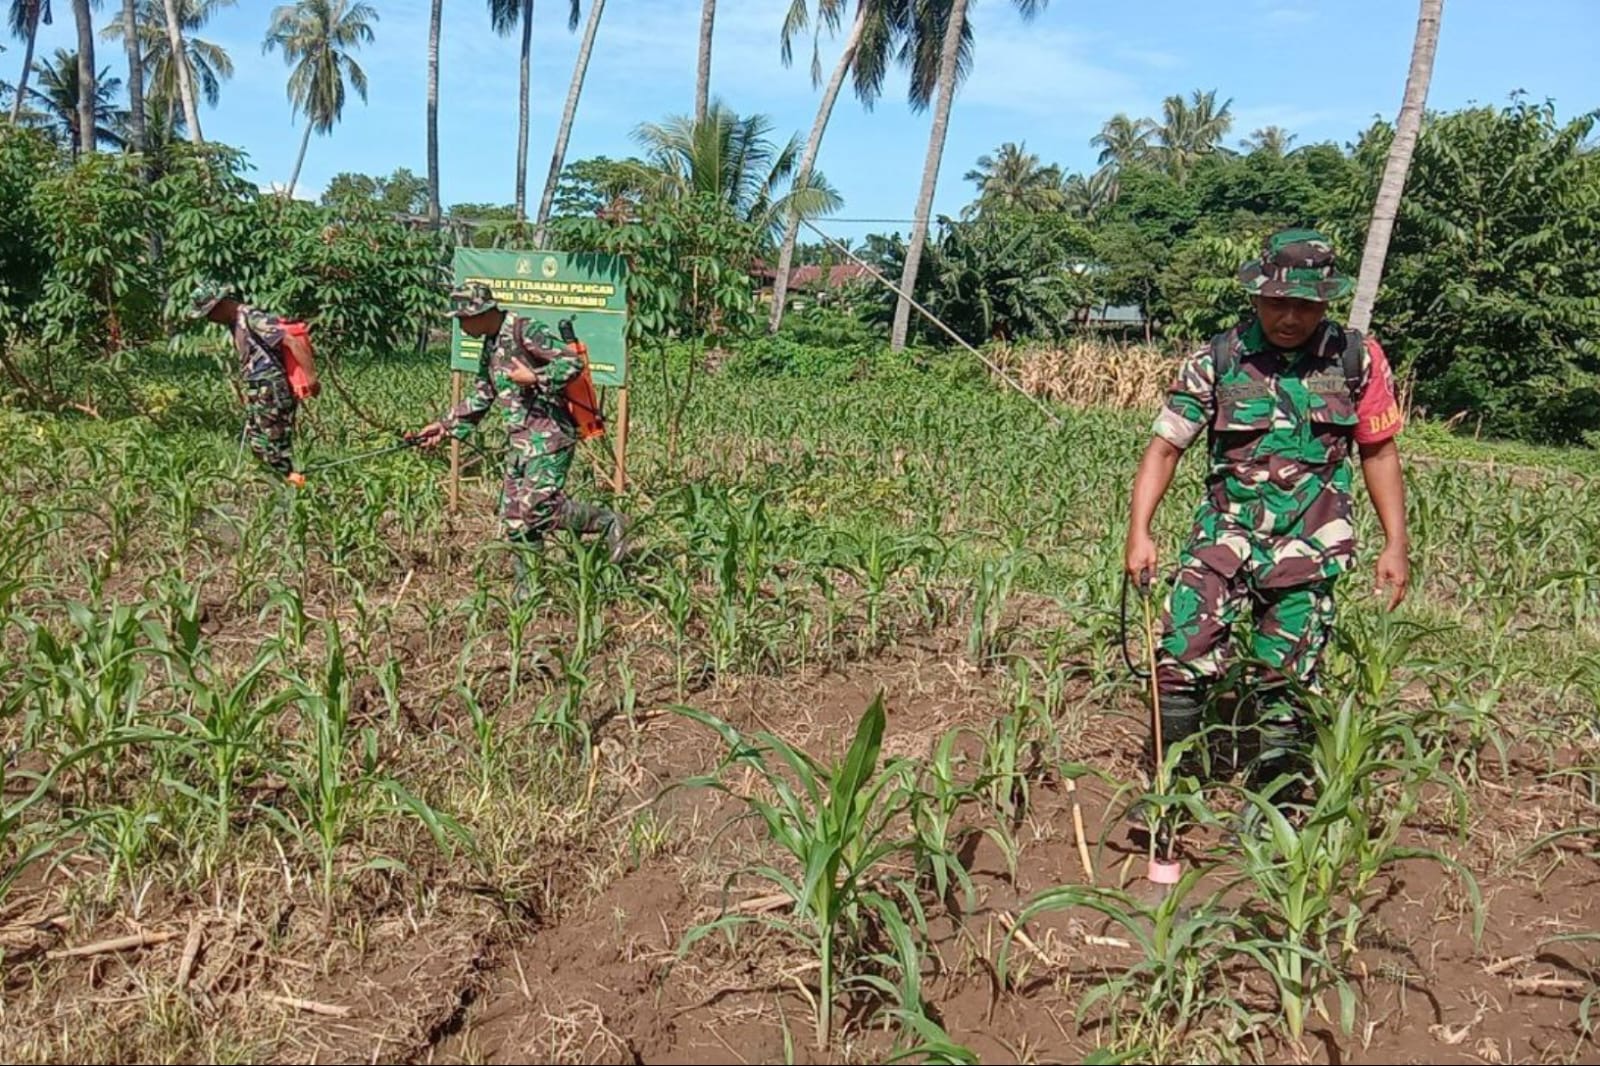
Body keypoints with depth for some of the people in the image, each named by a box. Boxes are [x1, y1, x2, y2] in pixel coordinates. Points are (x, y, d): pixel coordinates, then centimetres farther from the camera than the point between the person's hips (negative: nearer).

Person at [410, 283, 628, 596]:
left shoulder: (526, 331, -12)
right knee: (515, 519, 6)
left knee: (538, 508, -17)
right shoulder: (490, 345, 16)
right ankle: (528, 590, 14)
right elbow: (482, 396, 26)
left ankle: (607, 522, 3)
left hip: (549, 437, -9)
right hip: (520, 441, 9)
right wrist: (446, 425, 22)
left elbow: (573, 362, -19)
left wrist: (534, 377, -21)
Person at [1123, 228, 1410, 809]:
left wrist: (1396, 544, 5)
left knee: (1285, 684, 8)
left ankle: (1274, 809, 24)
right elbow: (1165, 446, -2)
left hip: (1308, 548, 1)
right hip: (1224, 536, 0)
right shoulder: (1218, 359, -4)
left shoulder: (1357, 359, 0)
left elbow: (1379, 452, 8)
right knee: (1182, 658, -9)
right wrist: (1139, 533, -12)